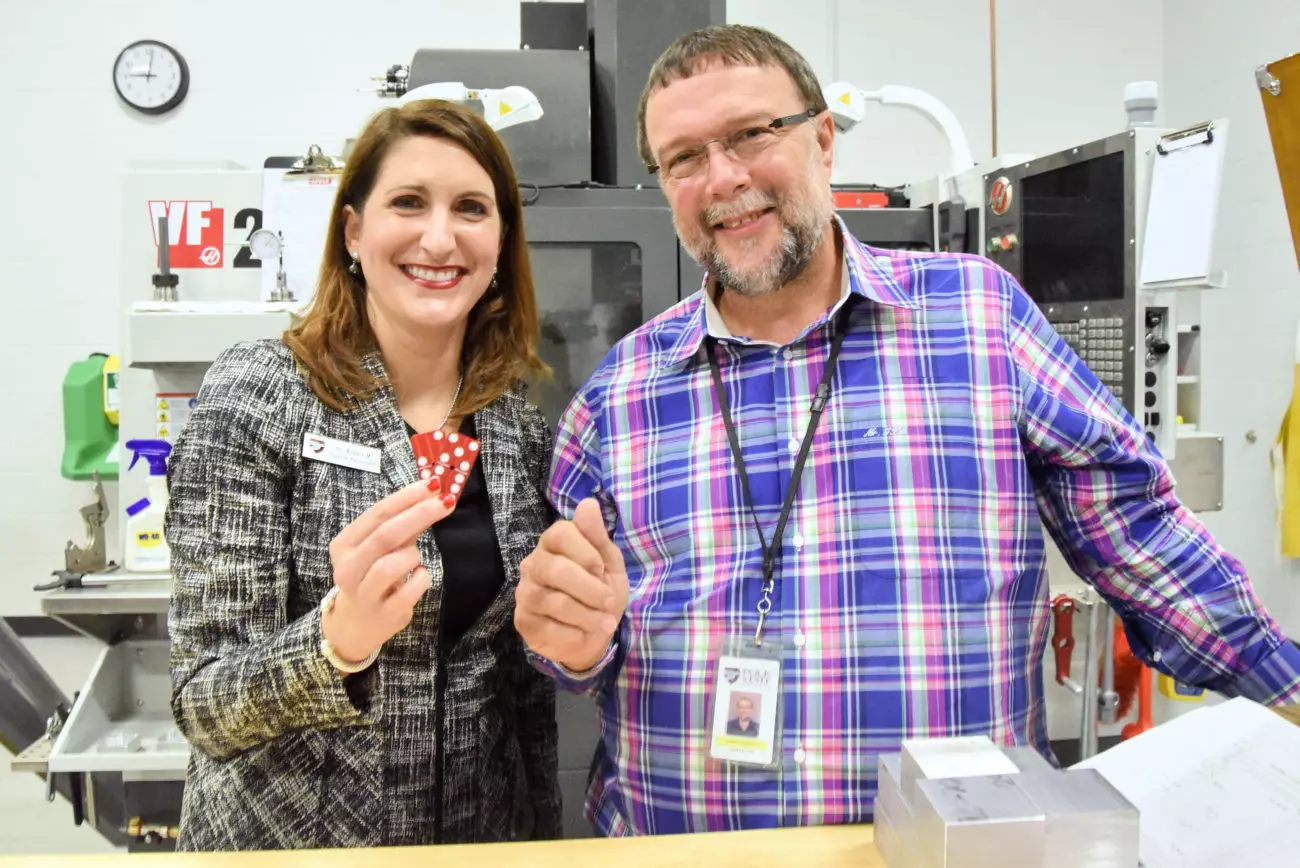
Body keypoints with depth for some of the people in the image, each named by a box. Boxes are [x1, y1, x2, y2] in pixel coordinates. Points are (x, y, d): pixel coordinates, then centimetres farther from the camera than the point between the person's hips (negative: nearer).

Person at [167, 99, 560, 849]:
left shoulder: (519, 420, -2)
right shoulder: (256, 395, -14)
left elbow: (526, 681, 7)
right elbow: (203, 705, -16)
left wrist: (542, 837, 6)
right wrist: (338, 638, -33)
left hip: (478, 841, 4)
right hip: (286, 841, -4)